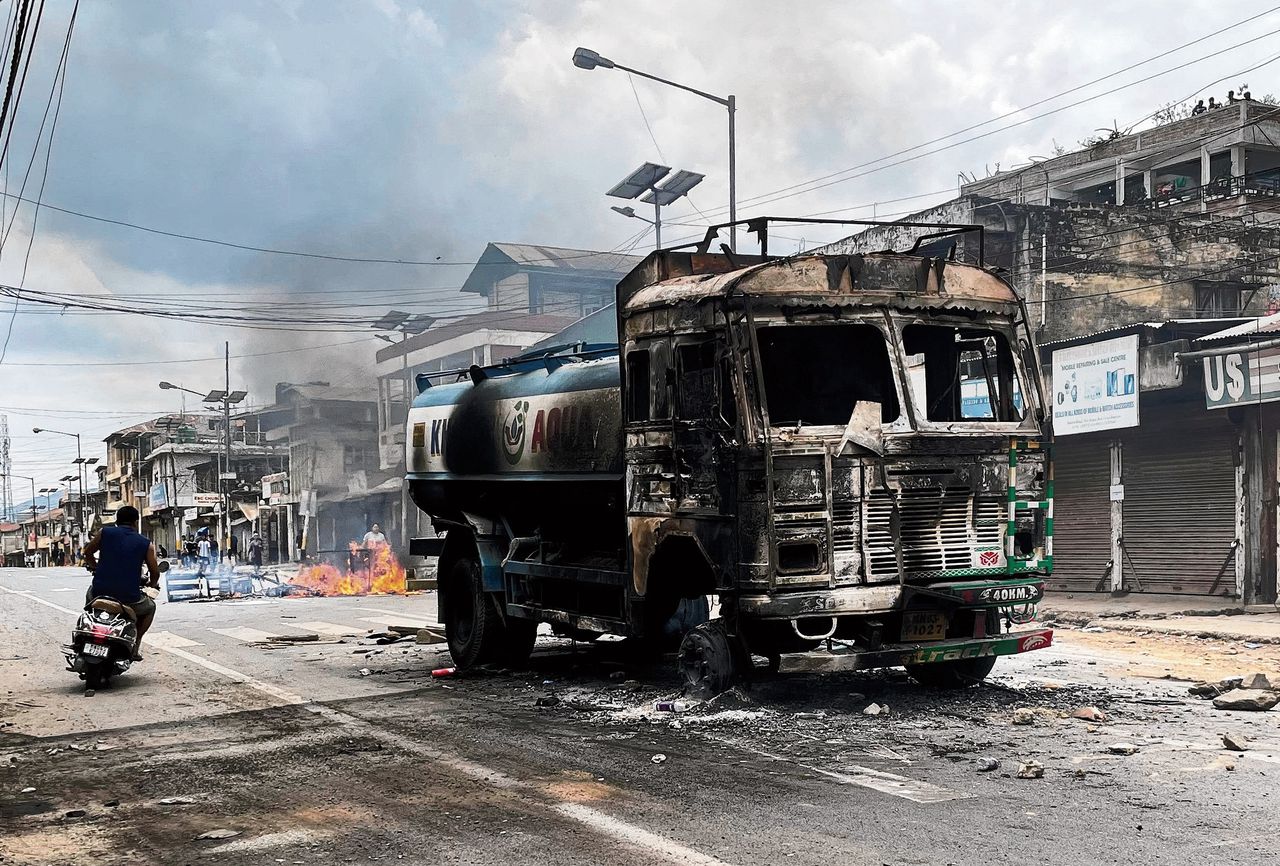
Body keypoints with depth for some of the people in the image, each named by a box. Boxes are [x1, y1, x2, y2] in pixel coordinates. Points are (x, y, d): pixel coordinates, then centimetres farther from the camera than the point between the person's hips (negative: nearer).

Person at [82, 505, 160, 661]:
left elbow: (87, 552, 19)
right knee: (150, 607, 30)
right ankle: (135, 644, 15)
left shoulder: (104, 532, 6)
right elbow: (155, 572, 4)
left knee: (90, 595, 39)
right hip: (129, 599, -2)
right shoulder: (145, 543, 3)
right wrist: (152, 584, 27)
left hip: (100, 593, 2)